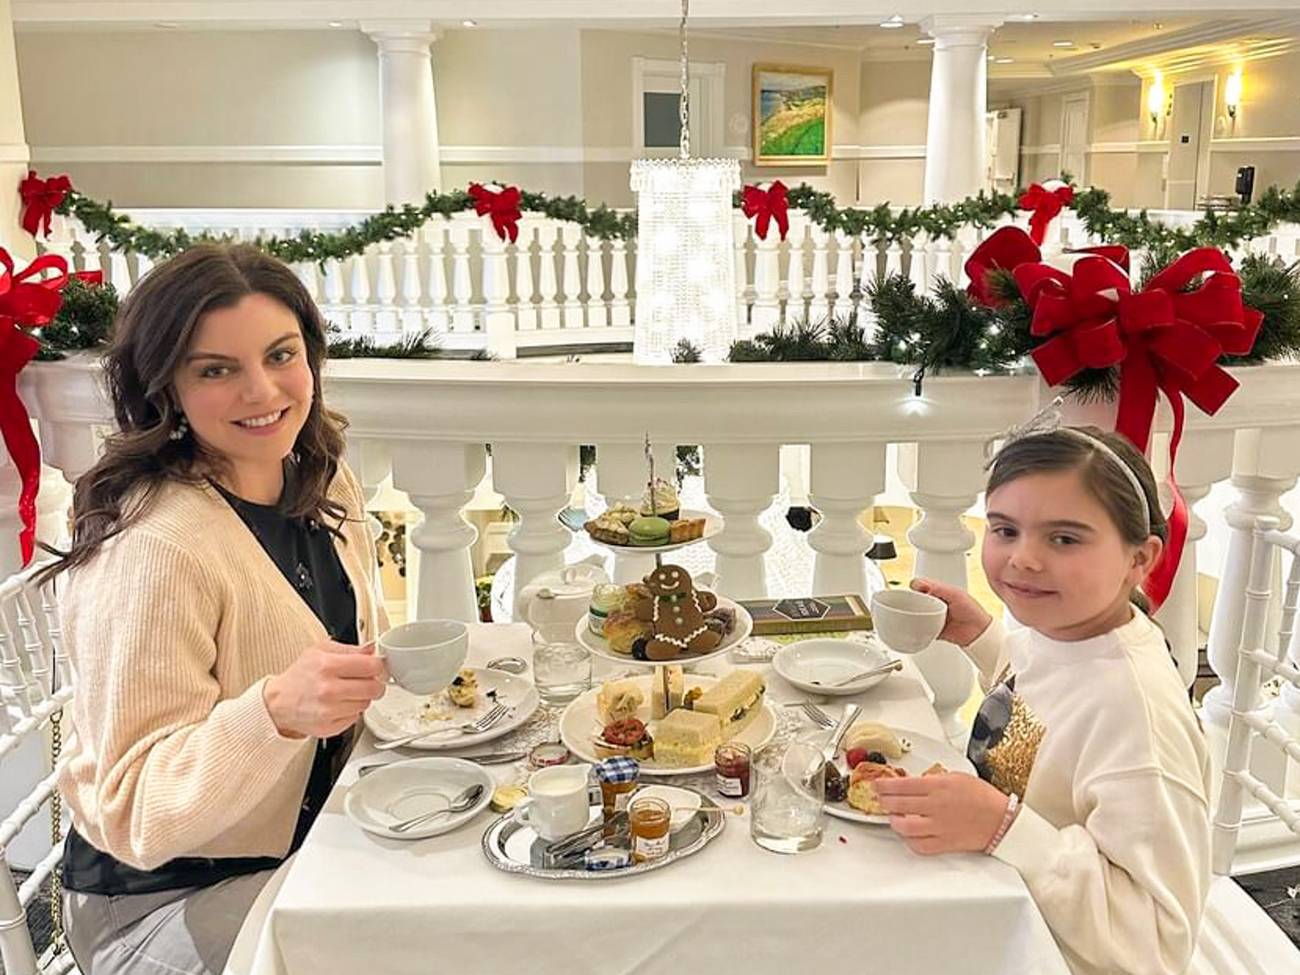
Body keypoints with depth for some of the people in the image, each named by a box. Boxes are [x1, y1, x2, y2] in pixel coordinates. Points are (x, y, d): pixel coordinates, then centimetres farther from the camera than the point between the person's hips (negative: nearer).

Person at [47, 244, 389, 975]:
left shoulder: (325, 482, -3)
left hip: (312, 845, 7)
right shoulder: (153, 548, -26)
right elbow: (138, 813, -25)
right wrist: (276, 713, -41)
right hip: (163, 899, -6)